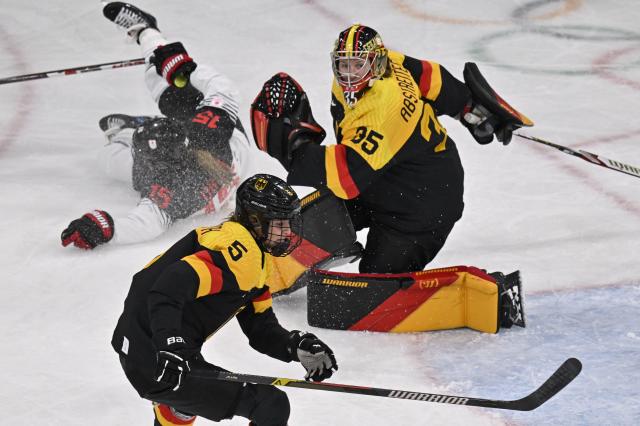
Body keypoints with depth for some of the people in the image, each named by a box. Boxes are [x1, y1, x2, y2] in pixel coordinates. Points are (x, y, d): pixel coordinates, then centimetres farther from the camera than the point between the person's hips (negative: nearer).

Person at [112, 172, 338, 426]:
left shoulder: (255, 257, 15)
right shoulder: (240, 251, -17)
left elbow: (260, 328, 14)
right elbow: (167, 289, -30)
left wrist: (299, 347, -4)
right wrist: (170, 348, -40)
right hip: (157, 364, -11)